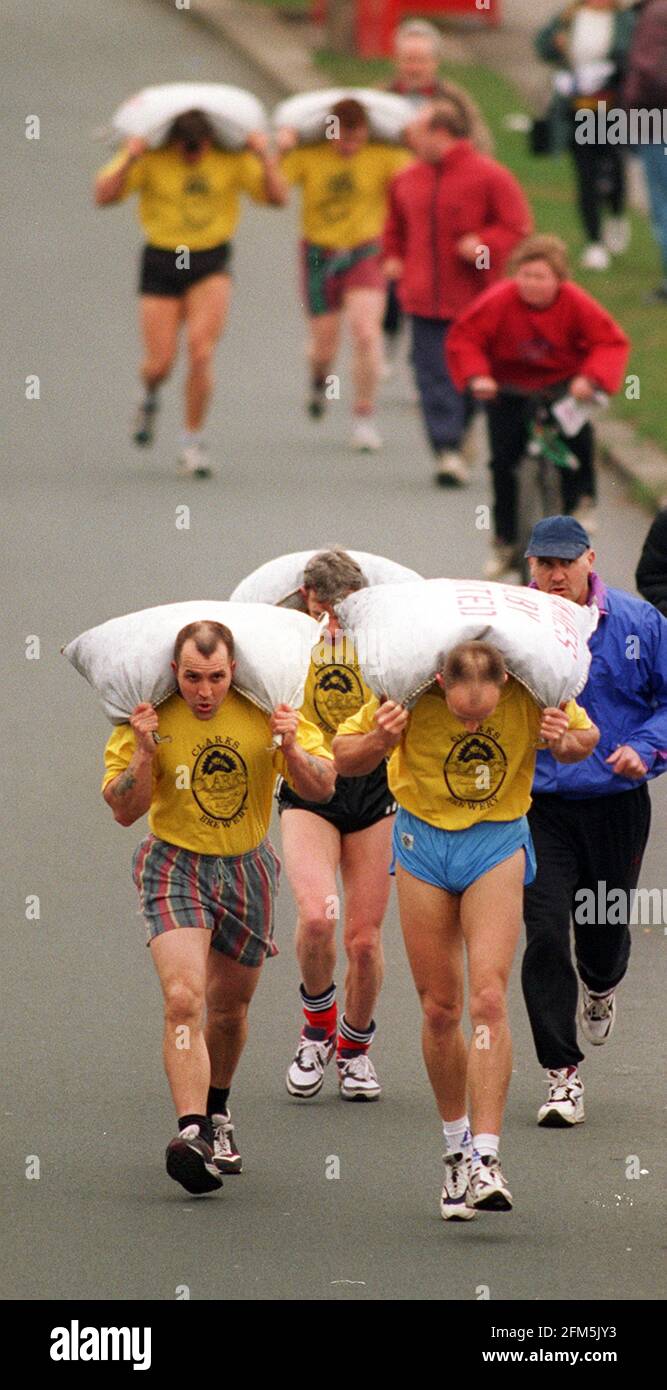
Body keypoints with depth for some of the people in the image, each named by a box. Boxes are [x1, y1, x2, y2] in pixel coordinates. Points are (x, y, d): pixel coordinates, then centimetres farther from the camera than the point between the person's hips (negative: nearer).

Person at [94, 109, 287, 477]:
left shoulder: (231, 159, -2)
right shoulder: (150, 158, -8)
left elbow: (277, 197, -3)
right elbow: (103, 195, -15)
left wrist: (265, 157, -18)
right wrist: (130, 158, -28)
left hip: (212, 266, 0)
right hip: (161, 263, 0)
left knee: (201, 350, -16)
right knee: (160, 362, -4)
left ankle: (193, 443, -2)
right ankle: (149, 398, 35)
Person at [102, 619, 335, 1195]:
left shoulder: (267, 711, -9)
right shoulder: (151, 718, -13)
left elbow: (323, 788, -6)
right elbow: (124, 811, -9)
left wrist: (291, 750, -25)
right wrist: (144, 753, -25)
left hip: (247, 867, 3)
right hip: (175, 864, -3)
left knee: (229, 1007, 15)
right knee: (183, 1000, -22)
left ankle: (217, 1115, 40)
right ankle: (192, 1131, -30)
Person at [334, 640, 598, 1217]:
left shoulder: (533, 694, -17)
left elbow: (586, 736, 4)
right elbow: (344, 758, -6)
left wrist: (568, 741, -20)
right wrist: (380, 740, -27)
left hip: (498, 844, -1)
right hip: (424, 840, 1)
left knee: (489, 1000, -15)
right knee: (440, 1009, 3)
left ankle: (486, 1157, -18)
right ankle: (456, 1144, 22)